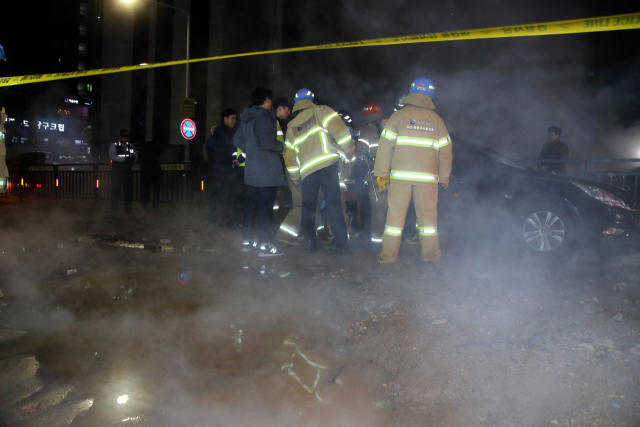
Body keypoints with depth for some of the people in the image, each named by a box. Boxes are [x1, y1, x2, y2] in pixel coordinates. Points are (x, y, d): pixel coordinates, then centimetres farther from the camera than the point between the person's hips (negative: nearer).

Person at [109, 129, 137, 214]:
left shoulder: (130, 145, 14)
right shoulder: (114, 145, 0)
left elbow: (135, 157, 10)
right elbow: (112, 156, -15)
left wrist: (133, 158, -14)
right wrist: (125, 158, -21)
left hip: (127, 171, 4)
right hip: (117, 171, -3)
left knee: (128, 190, 3)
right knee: (115, 190, 2)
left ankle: (128, 208, 13)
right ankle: (114, 208, 14)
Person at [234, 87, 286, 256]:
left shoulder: (247, 118, 13)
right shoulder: (263, 118, -16)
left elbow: (238, 140, 18)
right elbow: (268, 143, -24)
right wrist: (283, 146, -9)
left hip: (251, 170, 9)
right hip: (266, 171, -9)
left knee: (250, 205, 14)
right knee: (265, 208, -5)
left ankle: (247, 240, 22)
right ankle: (264, 245, -1)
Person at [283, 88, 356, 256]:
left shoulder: (292, 126, 22)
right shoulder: (321, 111, 7)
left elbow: (289, 154, 22)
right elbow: (339, 129, -7)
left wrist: (294, 176, 31)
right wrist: (349, 150, 3)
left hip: (306, 170, 4)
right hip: (328, 164, -4)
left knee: (308, 206, 14)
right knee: (333, 202, -4)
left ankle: (310, 241, 12)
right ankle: (340, 240, -9)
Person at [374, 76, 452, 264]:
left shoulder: (398, 116, 3)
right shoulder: (437, 120, 9)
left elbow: (385, 145, 0)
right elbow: (445, 151, 10)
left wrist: (381, 172, 7)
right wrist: (444, 178, 18)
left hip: (401, 175, -1)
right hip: (428, 176, 1)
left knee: (396, 213, 4)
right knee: (428, 214, 9)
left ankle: (389, 253, 7)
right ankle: (431, 254, 14)